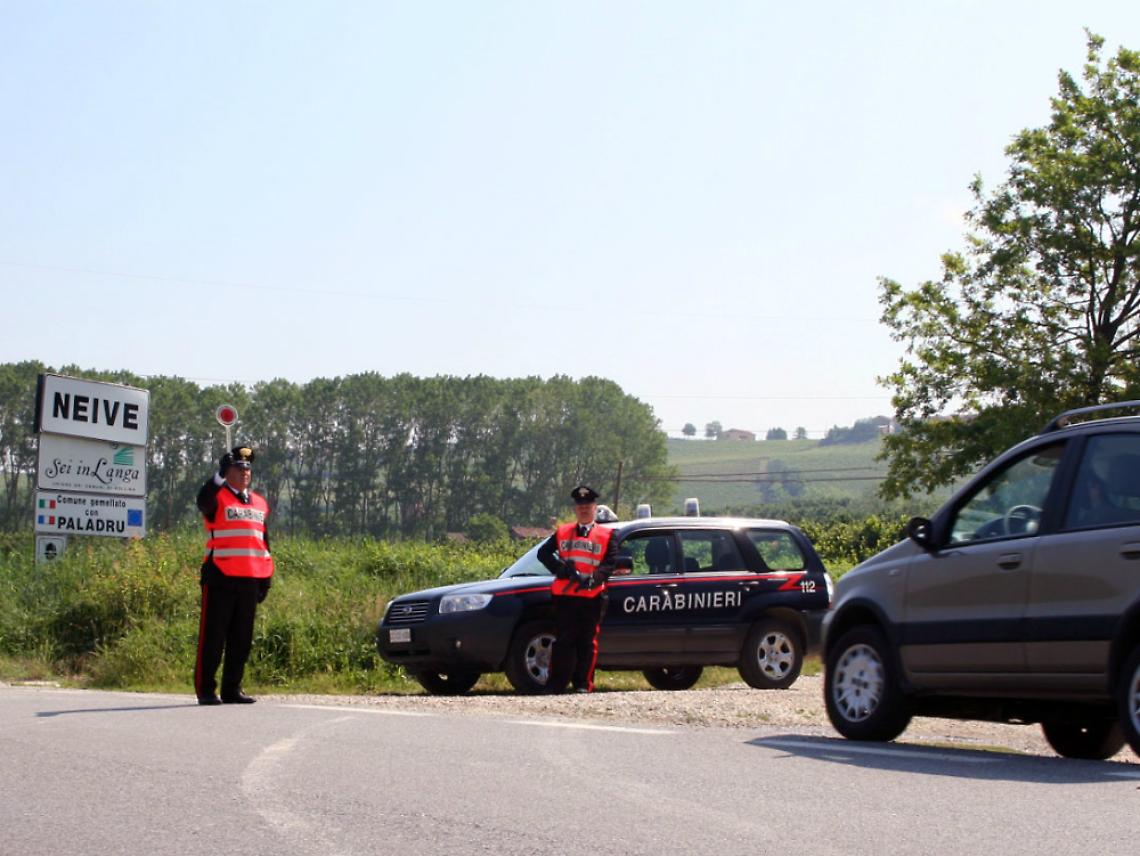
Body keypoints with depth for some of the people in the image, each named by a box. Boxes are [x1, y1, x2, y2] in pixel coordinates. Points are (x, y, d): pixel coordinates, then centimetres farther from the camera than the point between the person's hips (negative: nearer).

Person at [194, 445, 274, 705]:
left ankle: (232, 689, 16)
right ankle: (206, 690, 2)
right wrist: (220, 475, -35)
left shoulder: (260, 504, 17)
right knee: (213, 636, -2)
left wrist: (266, 577, 17)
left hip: (250, 580, 6)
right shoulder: (217, 498, -2)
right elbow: (204, 501, -27)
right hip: (221, 577, -6)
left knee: (242, 638, 9)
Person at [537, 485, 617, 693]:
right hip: (564, 595, 1)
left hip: (592, 596, -1)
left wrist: (592, 578, -21)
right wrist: (561, 569, -8)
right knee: (563, 641, 0)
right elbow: (543, 553, 9)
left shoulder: (607, 535, 9)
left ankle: (583, 684, 5)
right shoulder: (563, 532, 16)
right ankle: (555, 684, 1)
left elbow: (610, 563, -3)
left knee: (588, 642, 1)